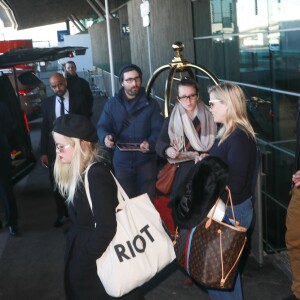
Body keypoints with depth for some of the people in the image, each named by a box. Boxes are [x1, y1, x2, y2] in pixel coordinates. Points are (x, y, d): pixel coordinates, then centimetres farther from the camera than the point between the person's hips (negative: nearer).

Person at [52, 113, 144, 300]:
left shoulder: (96, 175, -27)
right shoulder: (80, 170, 1)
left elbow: (106, 228, -28)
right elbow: (83, 218, 6)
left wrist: (82, 262, -19)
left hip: (100, 253, -8)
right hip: (87, 243, 8)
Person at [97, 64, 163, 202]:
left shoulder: (151, 104, 0)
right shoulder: (111, 104, 3)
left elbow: (158, 129, -7)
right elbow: (102, 126, -2)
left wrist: (150, 143, -28)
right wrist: (106, 137, -26)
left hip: (146, 160, 0)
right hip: (122, 161, 1)